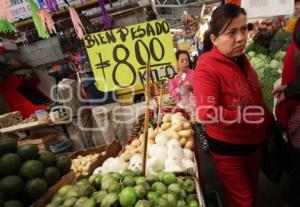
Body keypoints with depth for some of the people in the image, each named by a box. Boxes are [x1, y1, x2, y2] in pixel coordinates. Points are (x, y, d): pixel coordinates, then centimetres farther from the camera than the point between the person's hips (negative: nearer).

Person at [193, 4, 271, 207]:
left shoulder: (241, 59, 0)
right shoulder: (207, 67, -27)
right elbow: (207, 114, -35)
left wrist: (268, 120, 7)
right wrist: (248, 117, -27)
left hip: (254, 140, 8)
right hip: (227, 146, -7)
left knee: (252, 188, 30)